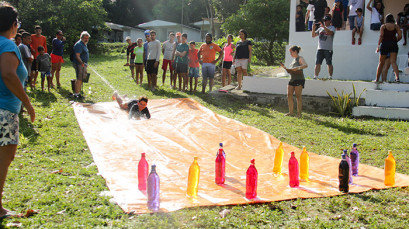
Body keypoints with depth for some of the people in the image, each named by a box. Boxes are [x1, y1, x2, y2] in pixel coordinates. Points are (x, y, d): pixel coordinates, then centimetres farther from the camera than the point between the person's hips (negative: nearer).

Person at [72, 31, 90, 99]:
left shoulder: (84, 44, 17)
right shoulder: (79, 44, -15)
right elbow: (77, 56, -23)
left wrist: (85, 64, 27)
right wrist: (81, 62, -37)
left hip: (83, 64, 10)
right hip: (79, 64, -10)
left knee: (80, 79, 13)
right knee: (79, 79, -12)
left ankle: (77, 93, 21)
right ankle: (76, 93, -10)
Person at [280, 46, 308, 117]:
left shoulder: (300, 58, -1)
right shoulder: (294, 60, 22)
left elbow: (306, 65, -19)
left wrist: (298, 68, -32)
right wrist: (285, 68, 12)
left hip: (299, 79, -8)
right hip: (292, 79, 8)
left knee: (298, 96, -7)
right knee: (289, 95, 0)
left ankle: (299, 113, -2)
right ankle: (291, 112, 4)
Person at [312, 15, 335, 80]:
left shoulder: (332, 28, 4)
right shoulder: (320, 28, 19)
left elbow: (330, 32, -19)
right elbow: (313, 35, 17)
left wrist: (323, 26, -22)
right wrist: (313, 29, -1)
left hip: (328, 49, -4)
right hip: (320, 49, 4)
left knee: (329, 64, -3)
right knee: (317, 63, 0)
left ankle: (330, 76, 1)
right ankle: (315, 76, 1)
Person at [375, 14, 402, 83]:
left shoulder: (383, 26, 5)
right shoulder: (396, 26, 9)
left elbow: (381, 36, -6)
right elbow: (400, 36, 1)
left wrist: (378, 46, -9)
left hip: (385, 44, -1)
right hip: (393, 44, 1)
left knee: (381, 63, 7)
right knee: (393, 62, -8)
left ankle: (377, 79, 13)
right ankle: (397, 77, -27)